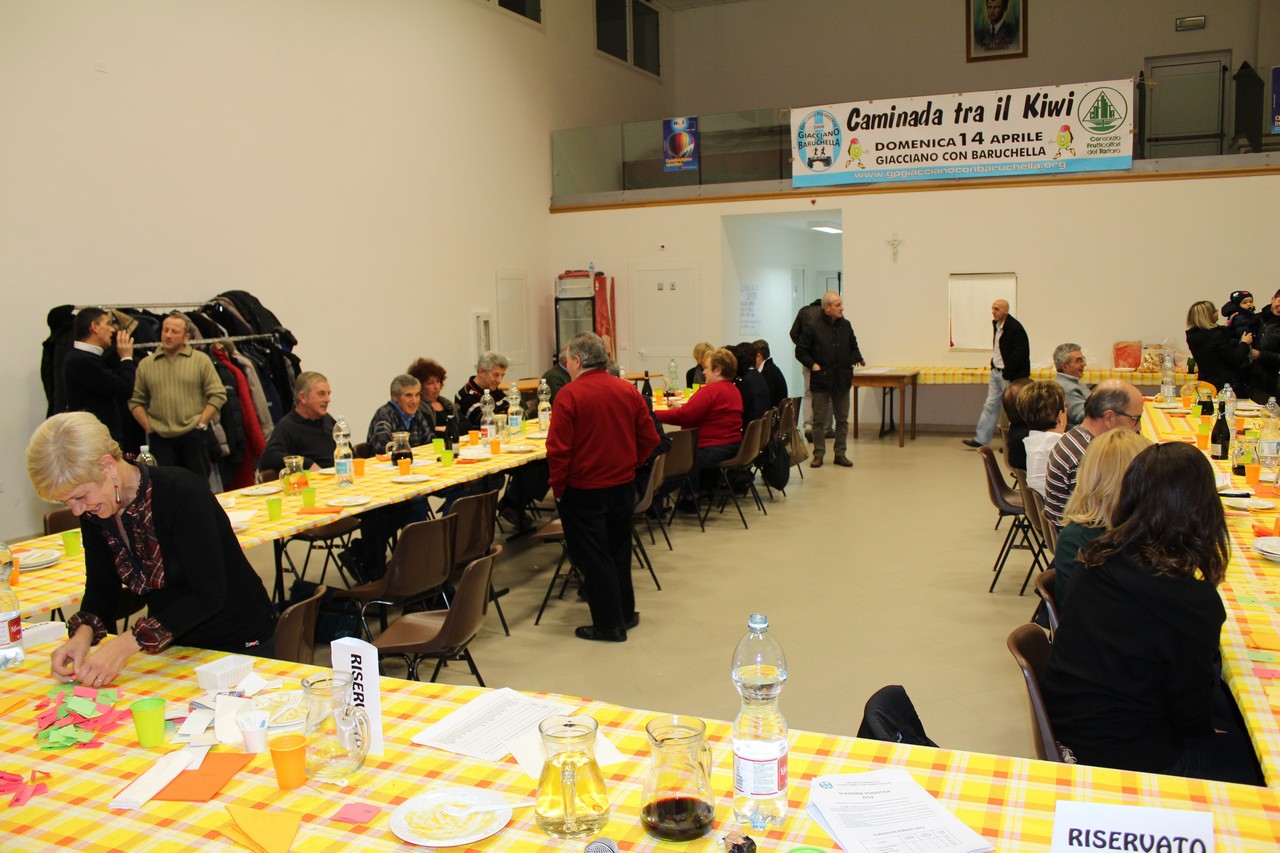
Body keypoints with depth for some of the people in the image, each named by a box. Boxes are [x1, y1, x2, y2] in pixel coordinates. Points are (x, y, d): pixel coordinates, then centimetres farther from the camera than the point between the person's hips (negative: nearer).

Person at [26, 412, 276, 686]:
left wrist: (127, 643, -33)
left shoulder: (180, 491, -26)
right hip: (173, 647, 6)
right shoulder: (92, 515, -5)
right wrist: (83, 633, -18)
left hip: (239, 643, -6)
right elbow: (101, 589, 4)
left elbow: (209, 593, -29)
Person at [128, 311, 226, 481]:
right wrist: (149, 427, -1)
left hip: (194, 436, -1)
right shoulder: (146, 364, 8)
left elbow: (217, 395, -2)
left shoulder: (201, 360, 3)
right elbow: (135, 401, 8)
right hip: (160, 438, 2)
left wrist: (201, 423, -6)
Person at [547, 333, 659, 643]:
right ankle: (625, 613, 31)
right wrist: (630, 465, 13)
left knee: (593, 557, 7)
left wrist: (558, 487, -6)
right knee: (619, 550, 20)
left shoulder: (569, 394, -16)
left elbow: (558, 449, -18)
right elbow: (649, 438, 2)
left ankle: (609, 624, 13)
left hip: (583, 490, -5)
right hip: (623, 486, 5)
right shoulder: (628, 390, -1)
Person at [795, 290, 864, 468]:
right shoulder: (812, 328, -7)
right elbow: (800, 351, -2)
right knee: (819, 420, 3)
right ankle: (818, 454, 12)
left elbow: (853, 347, 21)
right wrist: (812, 365, -14)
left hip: (842, 380, 4)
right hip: (821, 381, -4)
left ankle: (841, 454, 18)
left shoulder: (845, 325, 7)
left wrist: (857, 358, 1)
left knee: (842, 419, 9)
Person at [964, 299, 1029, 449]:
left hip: (1010, 375, -8)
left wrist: (1007, 372, -19)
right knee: (990, 405, 8)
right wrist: (994, 365, 11)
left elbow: (1020, 353, -20)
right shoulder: (996, 324, 9)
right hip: (997, 372, 9)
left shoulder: (1015, 328, -17)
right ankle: (981, 439, 11)